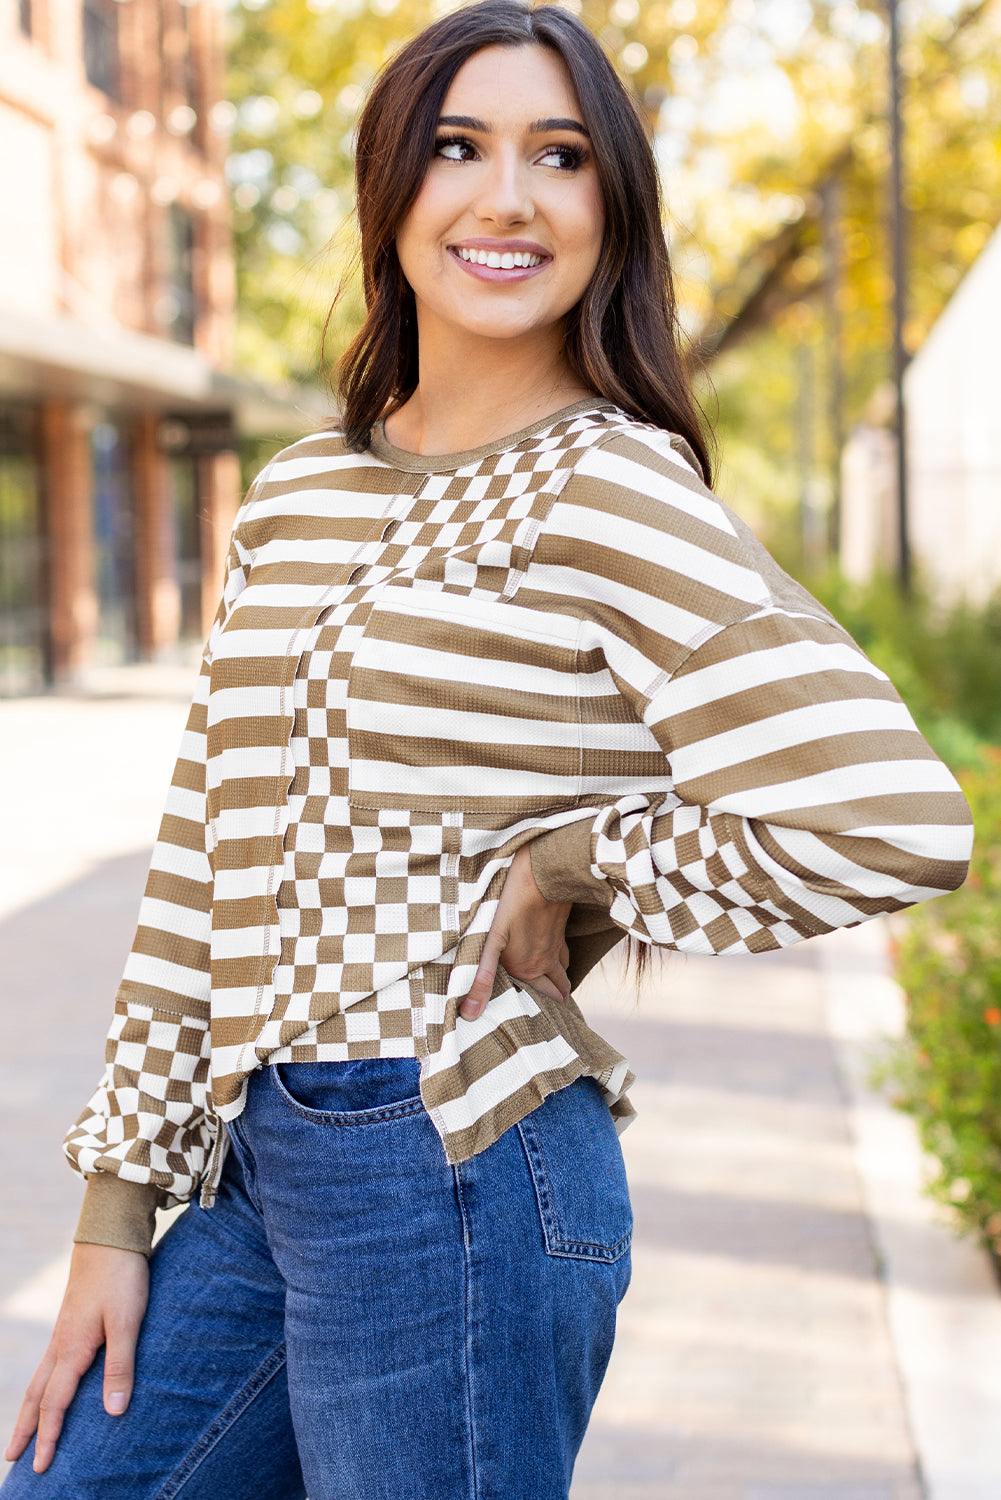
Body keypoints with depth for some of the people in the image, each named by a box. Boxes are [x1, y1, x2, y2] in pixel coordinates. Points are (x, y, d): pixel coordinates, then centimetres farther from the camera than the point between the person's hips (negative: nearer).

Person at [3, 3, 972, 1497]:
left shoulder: (615, 488, -10)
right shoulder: (298, 494, 11)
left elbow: (893, 818, -21)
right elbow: (208, 864, 12)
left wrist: (568, 867, -10)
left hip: (460, 1174, -7)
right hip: (264, 1163, 7)